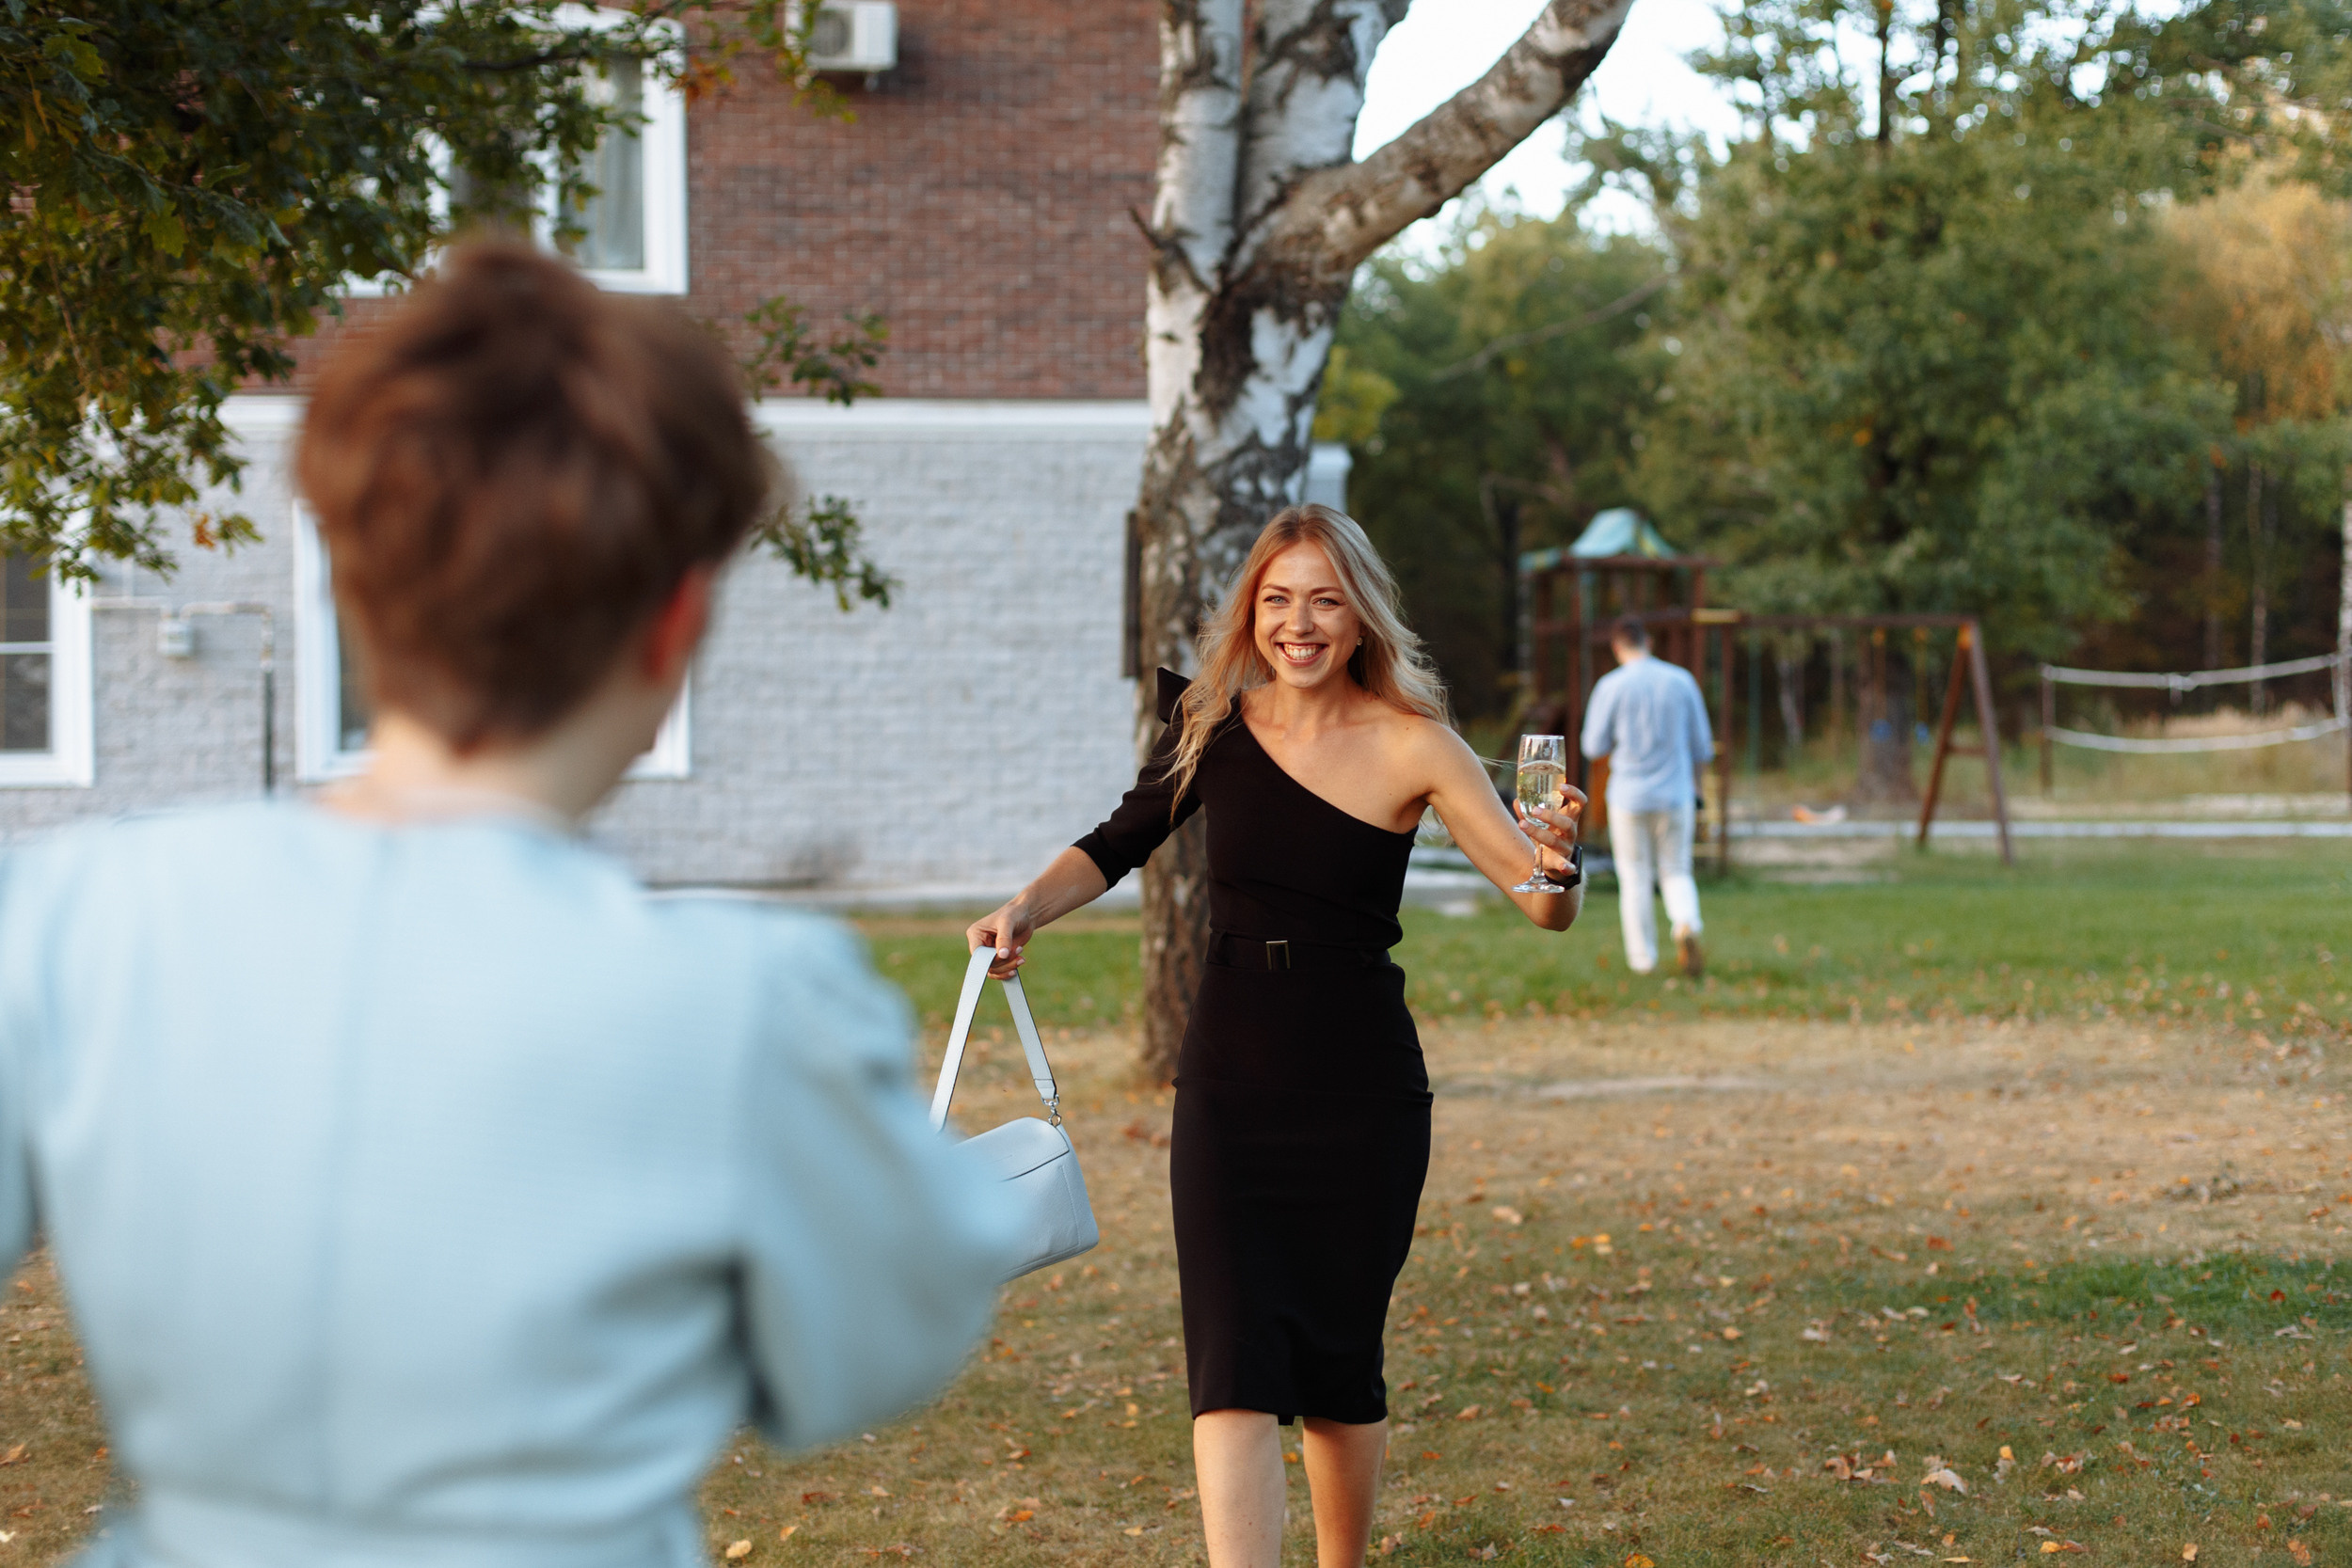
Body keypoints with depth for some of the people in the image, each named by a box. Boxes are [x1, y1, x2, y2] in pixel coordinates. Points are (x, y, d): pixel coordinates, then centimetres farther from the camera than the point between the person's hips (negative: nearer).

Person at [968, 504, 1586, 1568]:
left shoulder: (1410, 746, -8)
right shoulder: (1217, 725, 1)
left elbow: (1547, 910, -11)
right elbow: (1121, 844, 15)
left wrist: (1556, 861, -33)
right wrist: (1028, 907, -3)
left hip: (1362, 1091, -2)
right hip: (1230, 1081, 2)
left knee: (1338, 1362, 9)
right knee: (1233, 1362, -10)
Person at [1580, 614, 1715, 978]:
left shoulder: (1611, 686, -9)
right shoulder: (1682, 681, -1)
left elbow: (1594, 746, -4)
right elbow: (1701, 747, 4)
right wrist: (1696, 793, 17)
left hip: (1629, 796, -2)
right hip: (1675, 797, 2)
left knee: (1635, 880, 11)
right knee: (1676, 873, 13)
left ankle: (1642, 958, 14)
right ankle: (1686, 927, -15)